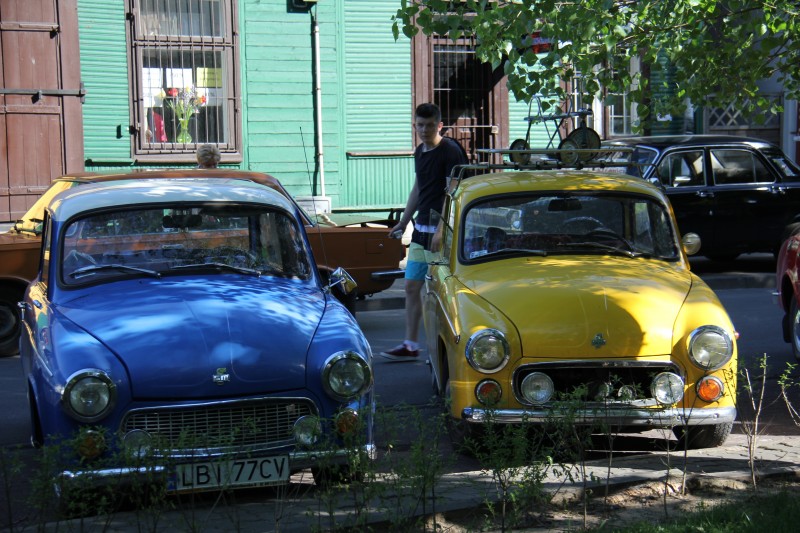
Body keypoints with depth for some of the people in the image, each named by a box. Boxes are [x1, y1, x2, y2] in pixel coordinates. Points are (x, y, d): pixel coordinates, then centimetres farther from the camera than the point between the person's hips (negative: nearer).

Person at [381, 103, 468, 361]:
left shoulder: (450, 151, -11)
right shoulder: (420, 152, 13)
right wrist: (403, 222, 25)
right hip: (422, 228, 8)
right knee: (412, 286, 8)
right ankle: (410, 345, 13)